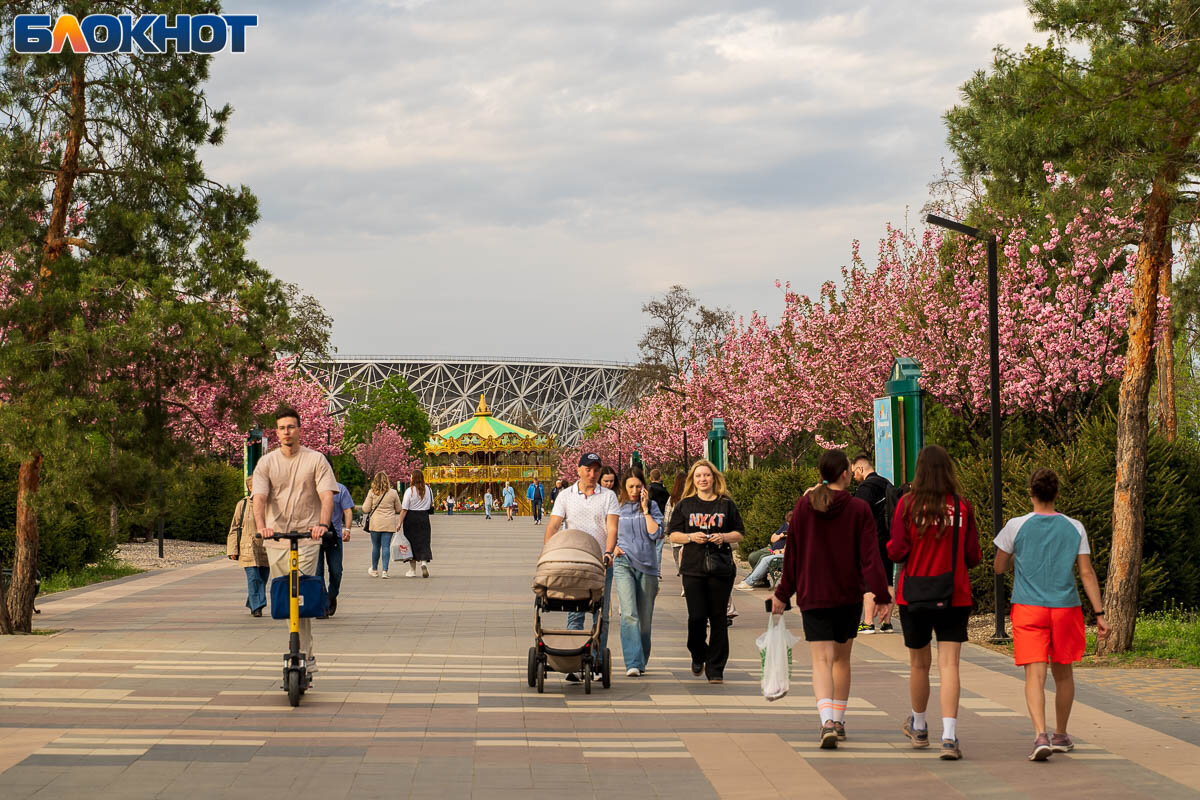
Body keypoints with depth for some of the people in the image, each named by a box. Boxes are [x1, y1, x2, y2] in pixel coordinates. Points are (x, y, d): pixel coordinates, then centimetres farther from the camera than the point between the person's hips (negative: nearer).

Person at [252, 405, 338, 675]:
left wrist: (323, 523, -27)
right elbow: (259, 498, -6)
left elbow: (326, 495, -7)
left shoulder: (316, 460, 2)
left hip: (307, 538, -3)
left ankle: (303, 655, -12)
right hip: (276, 539, 3)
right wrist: (261, 526, -25)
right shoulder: (266, 463, 7)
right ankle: (307, 653, 17)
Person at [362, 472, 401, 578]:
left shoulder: (372, 493, -4)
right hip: (389, 524, 0)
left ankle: (374, 570, 23)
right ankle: (384, 570, -4)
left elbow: (365, 509, -1)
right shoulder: (393, 493, 0)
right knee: (386, 546, 1)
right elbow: (398, 509, 10)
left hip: (375, 523, 0)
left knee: (376, 546, 11)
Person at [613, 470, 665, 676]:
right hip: (623, 564, -2)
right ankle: (633, 663, -22)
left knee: (645, 617, 6)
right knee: (629, 614, -16)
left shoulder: (652, 506, 7)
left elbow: (656, 533, -4)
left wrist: (645, 509, -5)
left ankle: (641, 661, 22)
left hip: (647, 564, 2)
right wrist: (613, 547, -1)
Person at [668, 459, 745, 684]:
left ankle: (715, 669, 5)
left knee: (718, 618, -1)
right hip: (693, 567, 0)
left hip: (721, 567, 0)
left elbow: (738, 534, 12)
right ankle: (698, 655, 23)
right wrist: (691, 537, -9)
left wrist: (724, 537, -8)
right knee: (697, 616, -6)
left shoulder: (726, 504, 9)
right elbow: (673, 535, 9)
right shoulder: (684, 505, 9)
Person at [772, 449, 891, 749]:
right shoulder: (859, 509, -7)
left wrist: (783, 593, 11)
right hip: (849, 595, 0)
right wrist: (881, 595, -8)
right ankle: (839, 721, 25)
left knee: (822, 659, -5)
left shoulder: (804, 506, -2)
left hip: (813, 596, 0)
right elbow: (870, 557, -10)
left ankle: (827, 721, -26)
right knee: (842, 658, 18)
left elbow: (792, 553, 3)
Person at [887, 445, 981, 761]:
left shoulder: (908, 504, -7)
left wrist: (890, 544, 14)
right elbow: (973, 557, 1)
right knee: (949, 664, -4)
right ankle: (949, 737, -17)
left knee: (919, 663, 16)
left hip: (914, 595, 0)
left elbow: (897, 551, -8)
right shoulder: (962, 507, -4)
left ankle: (919, 727, 35)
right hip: (954, 597, 0)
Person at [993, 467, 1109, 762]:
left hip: (1028, 608, -2)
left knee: (1035, 674, -7)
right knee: (1063, 673, 17)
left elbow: (999, 568, 6)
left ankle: (1041, 735, -26)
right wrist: (1099, 613, 3)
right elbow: (1087, 573, 1)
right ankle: (1061, 736, 30)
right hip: (1066, 607, 2)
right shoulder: (1074, 528, 2)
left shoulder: (1016, 527, -3)